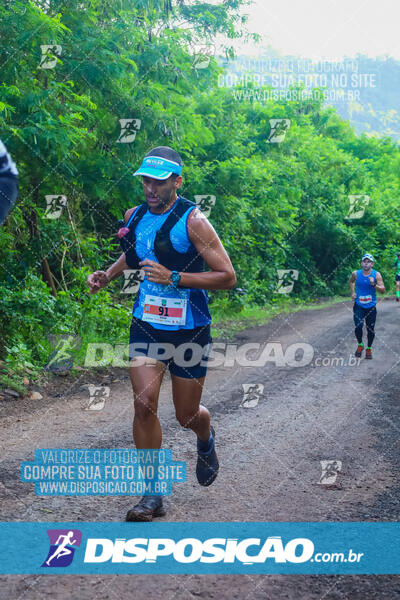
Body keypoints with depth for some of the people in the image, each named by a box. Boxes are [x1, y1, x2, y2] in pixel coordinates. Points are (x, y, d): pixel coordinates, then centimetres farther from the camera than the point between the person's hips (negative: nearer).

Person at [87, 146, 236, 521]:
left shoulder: (192, 221, -14)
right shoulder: (134, 217, 3)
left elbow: (227, 277, -17)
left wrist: (174, 278, -26)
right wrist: (107, 275, 6)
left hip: (189, 330, -4)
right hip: (146, 325, 4)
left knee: (187, 416, 7)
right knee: (144, 403, -10)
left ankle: (206, 439, 45)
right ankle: (153, 494, 3)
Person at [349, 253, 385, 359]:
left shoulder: (376, 274, -8)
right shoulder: (356, 274, -4)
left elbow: (383, 290, -11)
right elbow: (351, 282, 19)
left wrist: (374, 284, -27)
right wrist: (352, 292, 5)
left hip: (371, 307, 0)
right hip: (358, 306, 0)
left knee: (370, 329, 5)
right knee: (358, 327, -15)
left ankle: (369, 349, 27)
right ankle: (360, 345, 11)